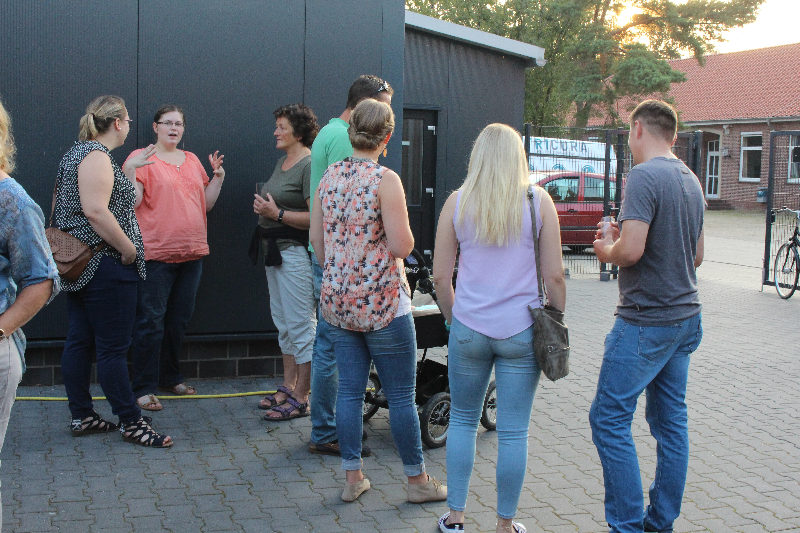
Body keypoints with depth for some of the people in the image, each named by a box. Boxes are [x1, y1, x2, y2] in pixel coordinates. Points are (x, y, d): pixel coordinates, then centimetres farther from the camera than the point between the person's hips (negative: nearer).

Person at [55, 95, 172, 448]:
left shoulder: (79, 152, 18)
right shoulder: (97, 157, -15)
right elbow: (95, 211, -24)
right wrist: (129, 248, -17)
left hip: (80, 266, 11)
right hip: (105, 266, -11)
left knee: (79, 341, 12)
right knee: (113, 347, -5)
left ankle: (81, 417, 20)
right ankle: (131, 423, 2)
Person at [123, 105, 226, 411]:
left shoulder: (192, 160, 15)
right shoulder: (142, 158, -3)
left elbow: (206, 204, 18)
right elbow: (132, 202, -13)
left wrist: (218, 177, 6)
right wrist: (130, 169, -24)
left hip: (192, 253, 6)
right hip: (156, 252, -6)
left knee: (179, 320, 14)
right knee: (150, 321, -5)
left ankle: (170, 378, 27)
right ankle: (143, 389, 1)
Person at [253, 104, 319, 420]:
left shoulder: (309, 165, -15)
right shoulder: (282, 162, 14)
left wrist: (277, 214, -21)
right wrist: (263, 207, 9)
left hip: (296, 250, -10)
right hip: (275, 250, 10)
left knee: (301, 325, -4)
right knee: (283, 322, 16)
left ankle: (301, 398, 3)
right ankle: (288, 387, 26)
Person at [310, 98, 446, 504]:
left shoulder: (329, 176, 4)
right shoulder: (385, 180, -14)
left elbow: (317, 241, 11)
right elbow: (402, 246, -17)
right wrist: (401, 230, 4)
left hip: (336, 300, 6)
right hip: (381, 301, -6)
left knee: (349, 390, 12)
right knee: (401, 395, 6)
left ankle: (352, 478, 19)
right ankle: (417, 481, 17)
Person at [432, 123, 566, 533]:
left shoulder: (457, 202, 0)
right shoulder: (538, 201, -3)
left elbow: (440, 276, 1)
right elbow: (554, 276, -4)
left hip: (469, 329, 1)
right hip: (521, 331, -1)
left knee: (462, 421, 17)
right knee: (513, 432, 7)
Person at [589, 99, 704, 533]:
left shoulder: (644, 176, -15)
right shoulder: (691, 180, 12)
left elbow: (631, 250, -25)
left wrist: (607, 250, -4)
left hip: (645, 321, -9)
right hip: (685, 317, 9)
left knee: (609, 418, -2)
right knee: (670, 420, 13)